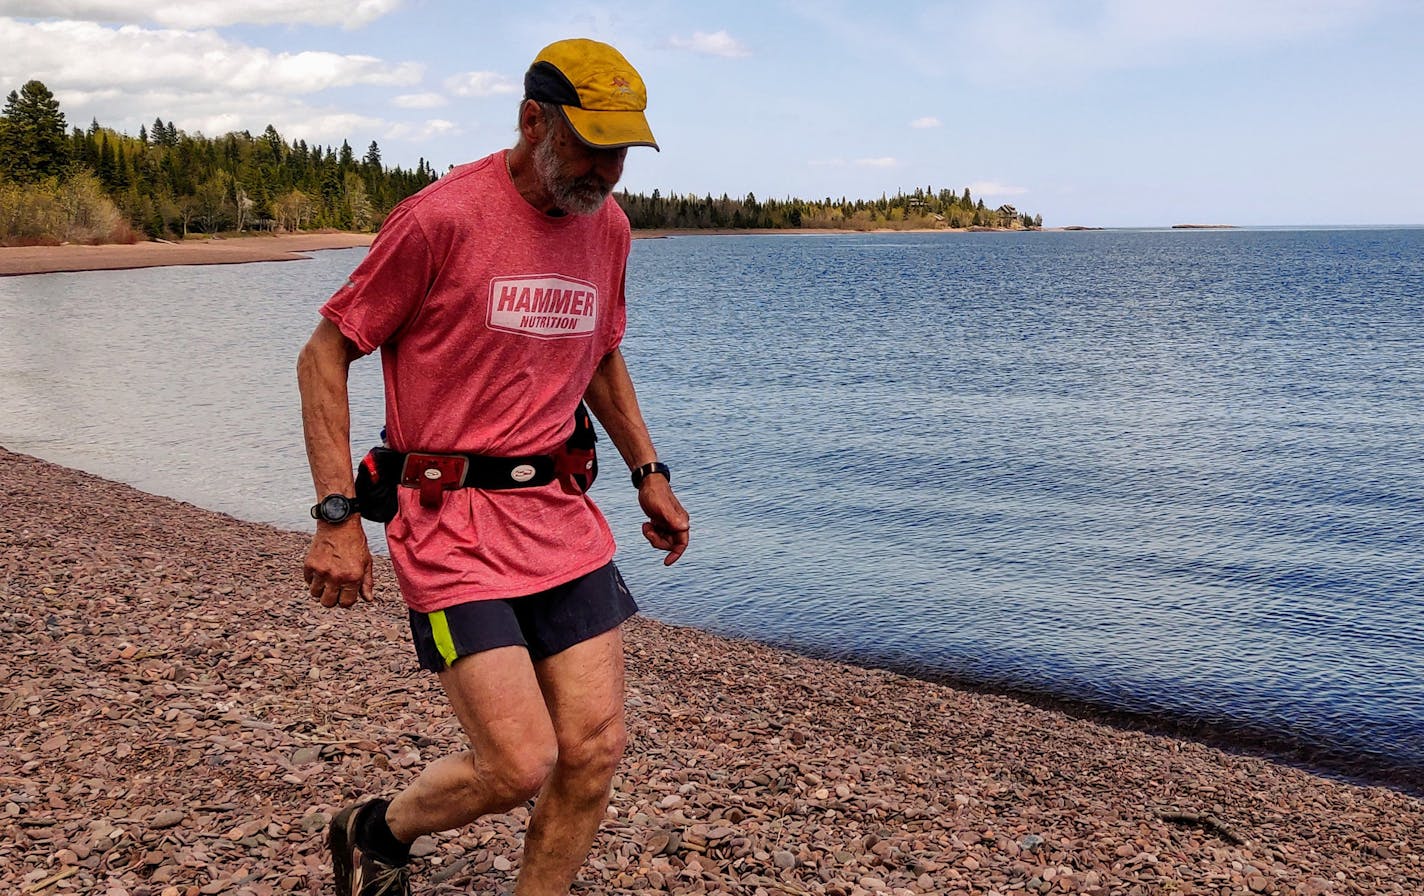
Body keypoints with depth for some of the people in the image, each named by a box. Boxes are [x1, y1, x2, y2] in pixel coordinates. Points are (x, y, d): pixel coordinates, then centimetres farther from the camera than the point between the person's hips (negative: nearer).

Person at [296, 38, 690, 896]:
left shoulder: (607, 226, 8)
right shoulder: (442, 219, -13)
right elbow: (324, 355, -6)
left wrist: (650, 473, 18)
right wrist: (338, 515, -13)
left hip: (565, 520, 6)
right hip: (455, 528, -6)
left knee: (595, 752, 2)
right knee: (521, 768, -9)